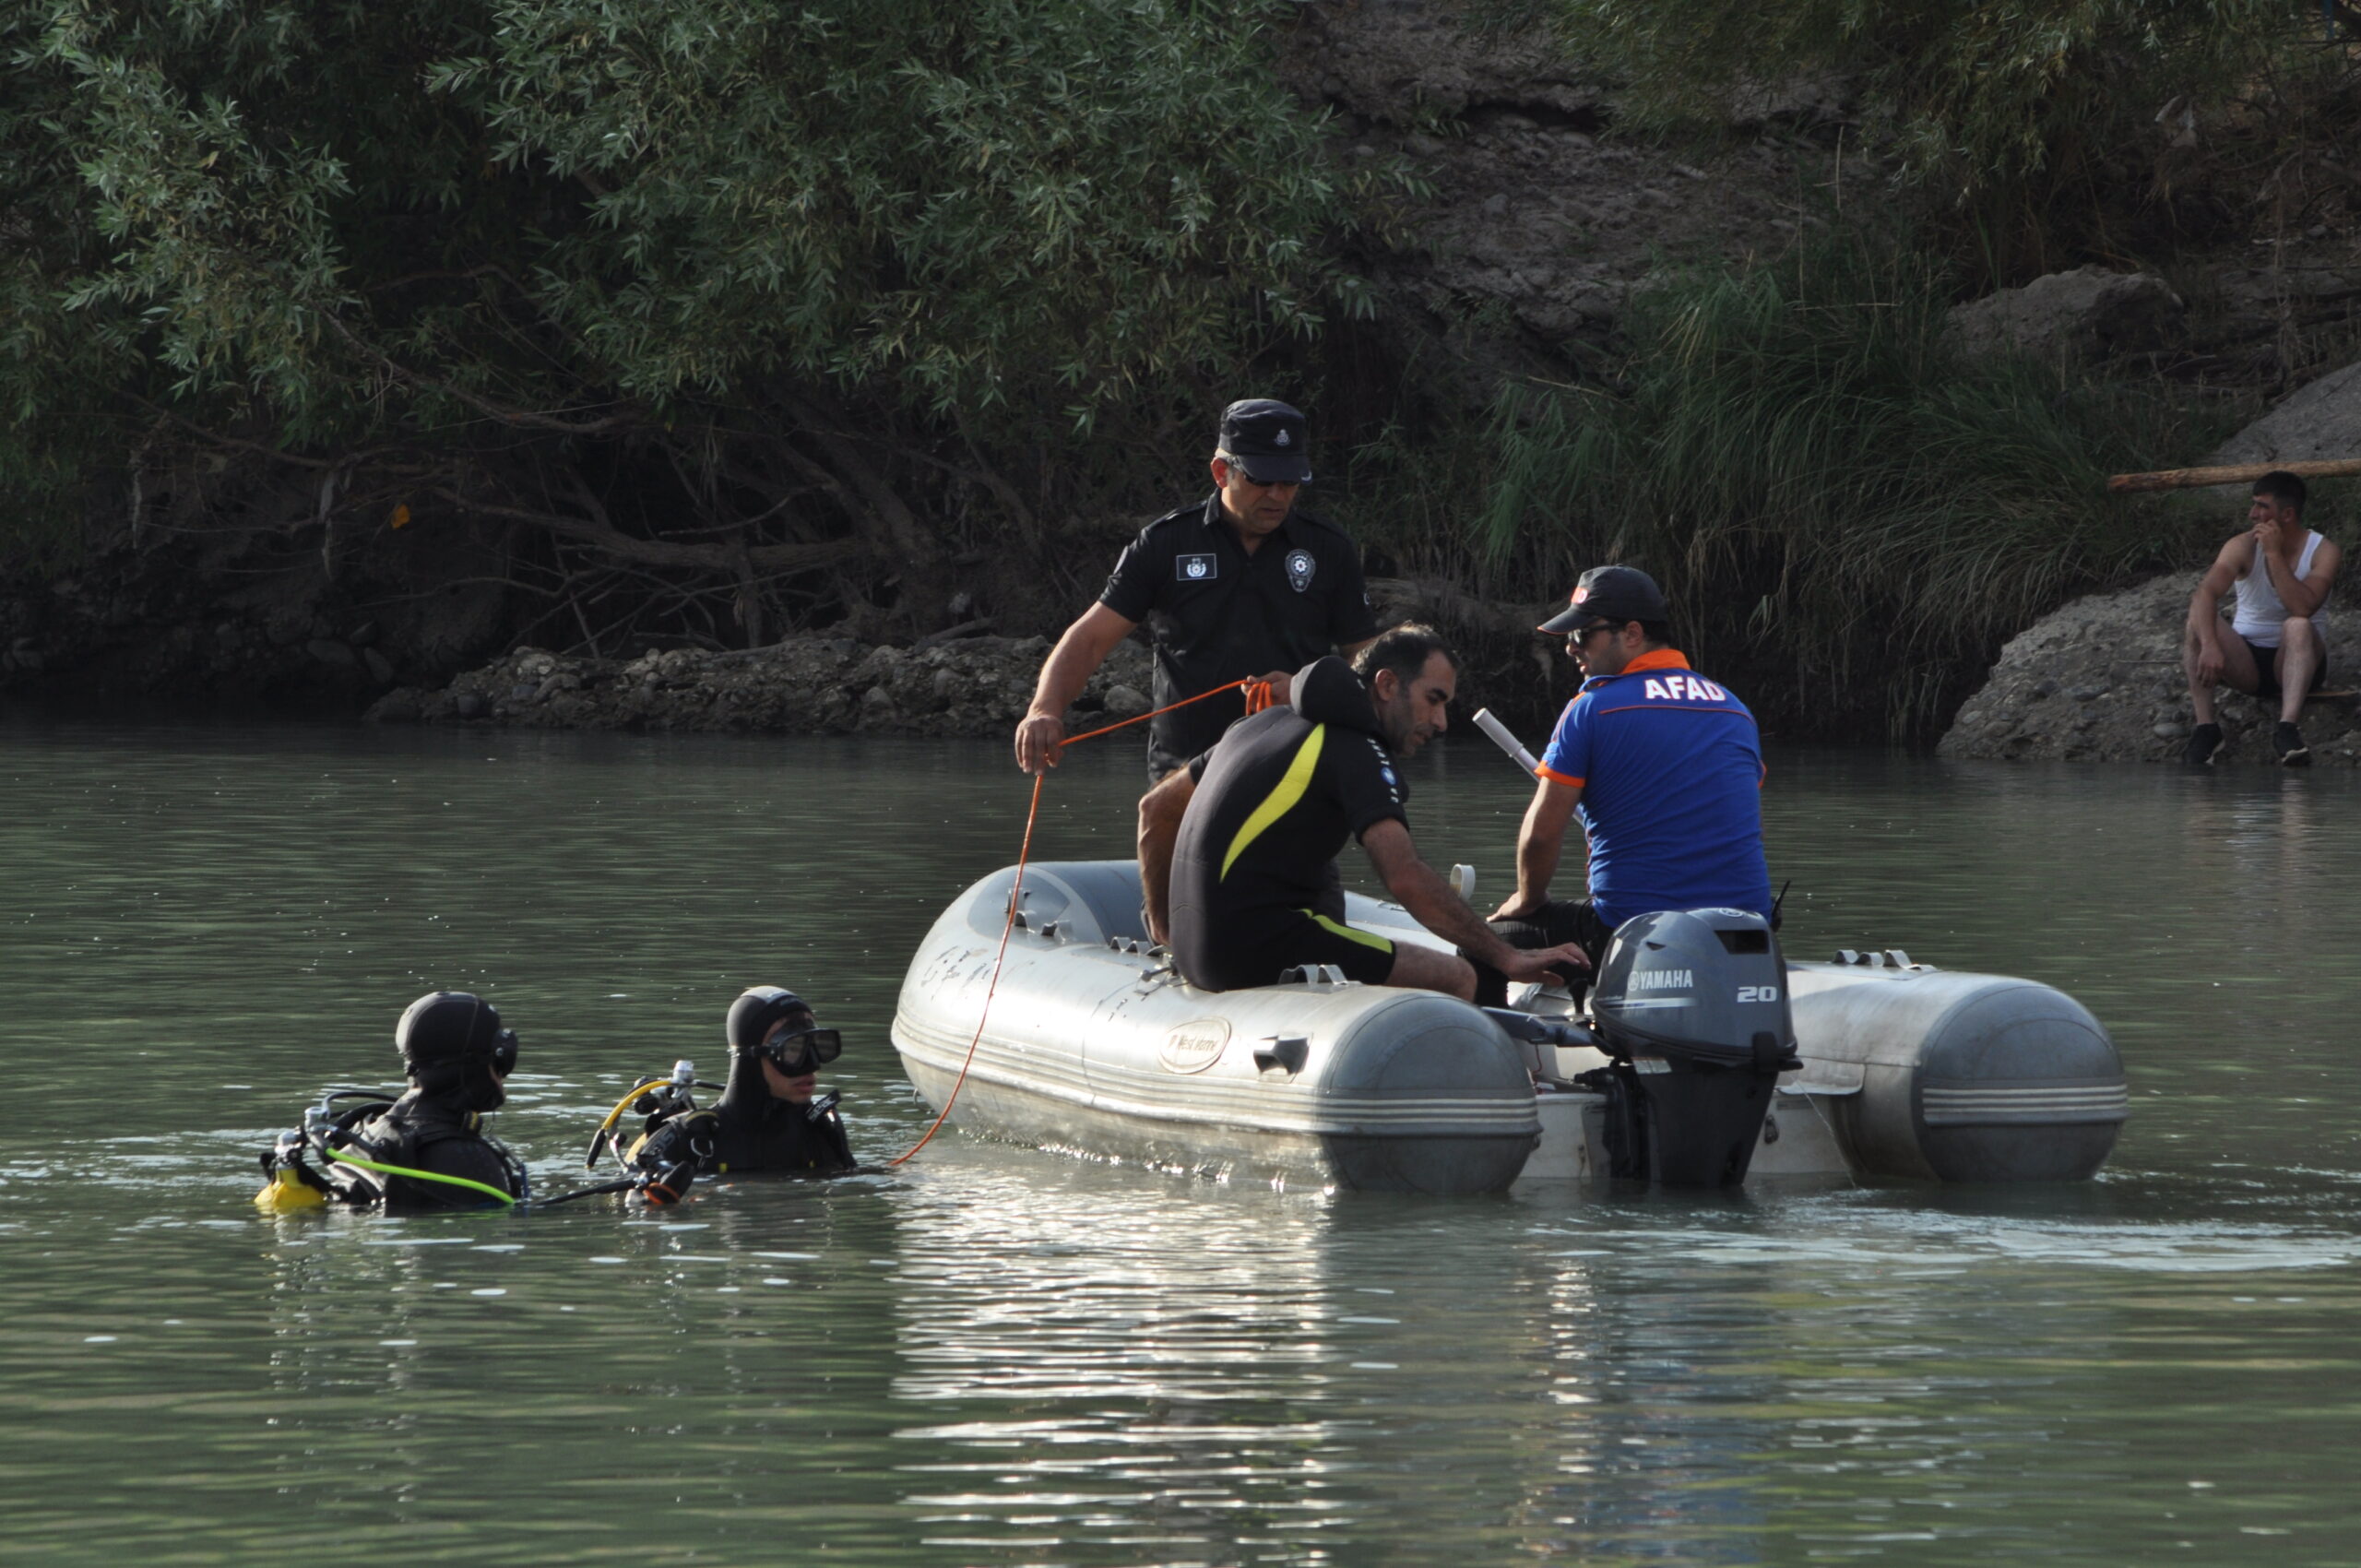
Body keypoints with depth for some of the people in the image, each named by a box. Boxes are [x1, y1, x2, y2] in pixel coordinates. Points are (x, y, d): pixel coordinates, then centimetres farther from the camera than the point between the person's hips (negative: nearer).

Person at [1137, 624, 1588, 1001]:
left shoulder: (1262, 725, 19)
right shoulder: (1353, 752, -8)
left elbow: (1156, 809, 27)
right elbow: (1407, 878, -21)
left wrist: (1164, 929, 33)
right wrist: (1507, 958, -21)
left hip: (1196, 950, 9)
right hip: (1259, 954, -9)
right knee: (1455, 978, -10)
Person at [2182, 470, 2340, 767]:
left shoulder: (2323, 552, -12)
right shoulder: (2243, 547, -8)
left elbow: (2303, 608, -29)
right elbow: (2205, 593, -26)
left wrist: (2274, 554, -27)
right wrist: (2209, 645, -43)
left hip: (2294, 658, -2)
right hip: (2247, 661, 2)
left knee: (2297, 627, -35)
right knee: (2198, 629, -25)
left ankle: (2287, 729, -47)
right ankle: (2205, 727, -32)